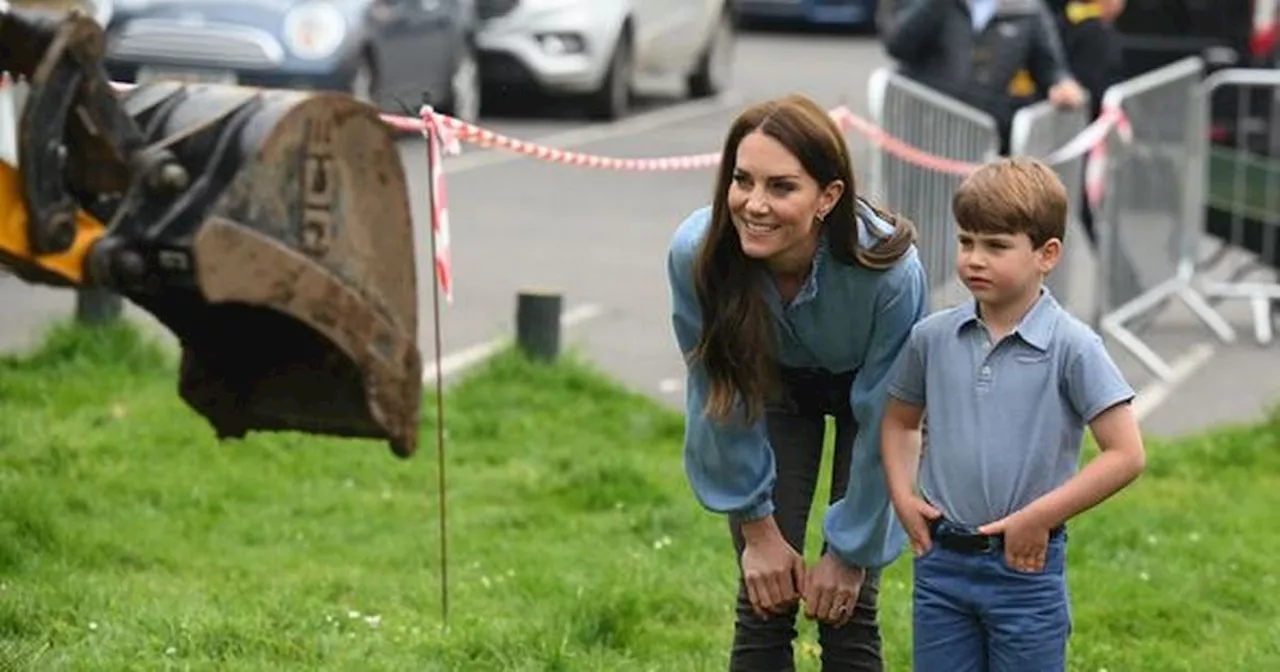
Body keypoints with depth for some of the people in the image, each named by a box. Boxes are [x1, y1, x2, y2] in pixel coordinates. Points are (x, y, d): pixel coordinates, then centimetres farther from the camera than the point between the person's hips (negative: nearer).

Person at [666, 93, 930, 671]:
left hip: (868, 390, -2)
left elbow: (882, 425, -24)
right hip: (776, 387, 2)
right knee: (764, 605, -4)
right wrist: (757, 526, -8)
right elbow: (721, 399, -16)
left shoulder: (890, 272, -39)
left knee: (847, 610, -6)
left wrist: (851, 552, -15)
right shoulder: (696, 253, -33)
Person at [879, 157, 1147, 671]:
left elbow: (1126, 455, -14)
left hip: (1025, 567, -4)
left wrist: (1039, 517, -15)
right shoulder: (933, 337, 2)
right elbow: (900, 420, 19)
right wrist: (902, 497, 4)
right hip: (942, 561, 4)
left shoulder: (1071, 348, -11)